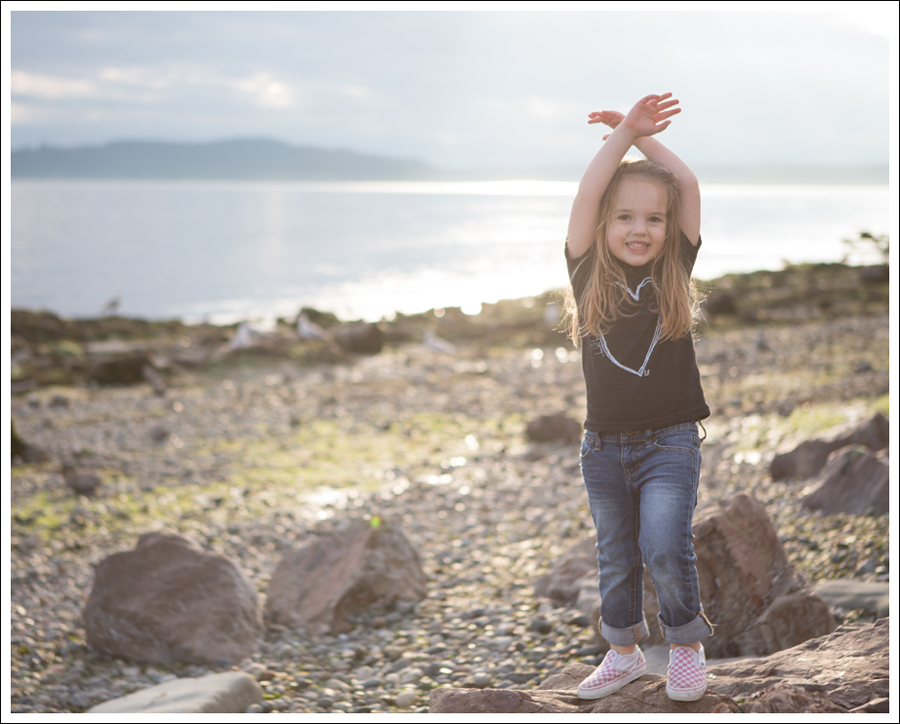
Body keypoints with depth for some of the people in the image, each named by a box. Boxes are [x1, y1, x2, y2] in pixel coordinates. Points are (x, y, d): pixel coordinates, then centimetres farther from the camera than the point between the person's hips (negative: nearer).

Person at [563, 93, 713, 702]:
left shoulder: (674, 272, -1)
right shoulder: (590, 275, -2)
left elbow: (689, 185, -7)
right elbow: (586, 196, -14)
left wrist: (641, 136, -4)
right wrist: (625, 133, -14)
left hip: (670, 441, -2)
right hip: (604, 445, 2)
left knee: (665, 546, -15)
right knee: (616, 557, 13)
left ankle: (688, 642, 9)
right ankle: (625, 652, 31)